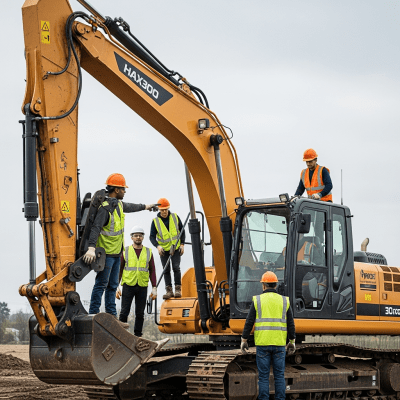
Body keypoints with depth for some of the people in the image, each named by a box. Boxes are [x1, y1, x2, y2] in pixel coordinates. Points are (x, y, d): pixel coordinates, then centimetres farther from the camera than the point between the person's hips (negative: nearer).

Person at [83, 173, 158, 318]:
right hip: (106, 253, -10)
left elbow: (129, 207, 34)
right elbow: (96, 227, -32)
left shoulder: (118, 204, 10)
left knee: (113, 285, 12)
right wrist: (91, 248, -44)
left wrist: (145, 207, 51)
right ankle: (93, 314, -3)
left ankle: (111, 315, 18)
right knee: (101, 284, -8)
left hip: (116, 253, 10)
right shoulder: (105, 208, -21)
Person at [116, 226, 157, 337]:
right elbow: (119, 270, 5)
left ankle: (138, 335, 11)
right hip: (128, 285, -2)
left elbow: (152, 271, 8)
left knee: (140, 313, 4)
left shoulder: (148, 252, 8)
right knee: (124, 312, -6)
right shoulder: (125, 251, 4)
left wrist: (154, 288, 1)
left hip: (142, 287, 2)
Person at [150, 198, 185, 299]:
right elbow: (152, 237, -3)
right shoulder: (155, 221, -5)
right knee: (166, 270, 0)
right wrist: (157, 246, -21)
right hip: (163, 249, 0)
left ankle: (178, 289, -1)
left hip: (176, 248, 0)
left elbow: (182, 230, 8)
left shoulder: (175, 217, -1)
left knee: (176, 268, -9)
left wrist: (182, 244, 0)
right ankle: (169, 290, 2)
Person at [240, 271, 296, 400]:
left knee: (263, 376, 2)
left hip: (262, 343, -1)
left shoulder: (257, 300, -1)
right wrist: (292, 341, 13)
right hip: (279, 344, 1)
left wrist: (244, 340, 5)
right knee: (279, 376, 7)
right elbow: (290, 324, 5)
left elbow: (249, 322, -2)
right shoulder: (284, 301, 4)